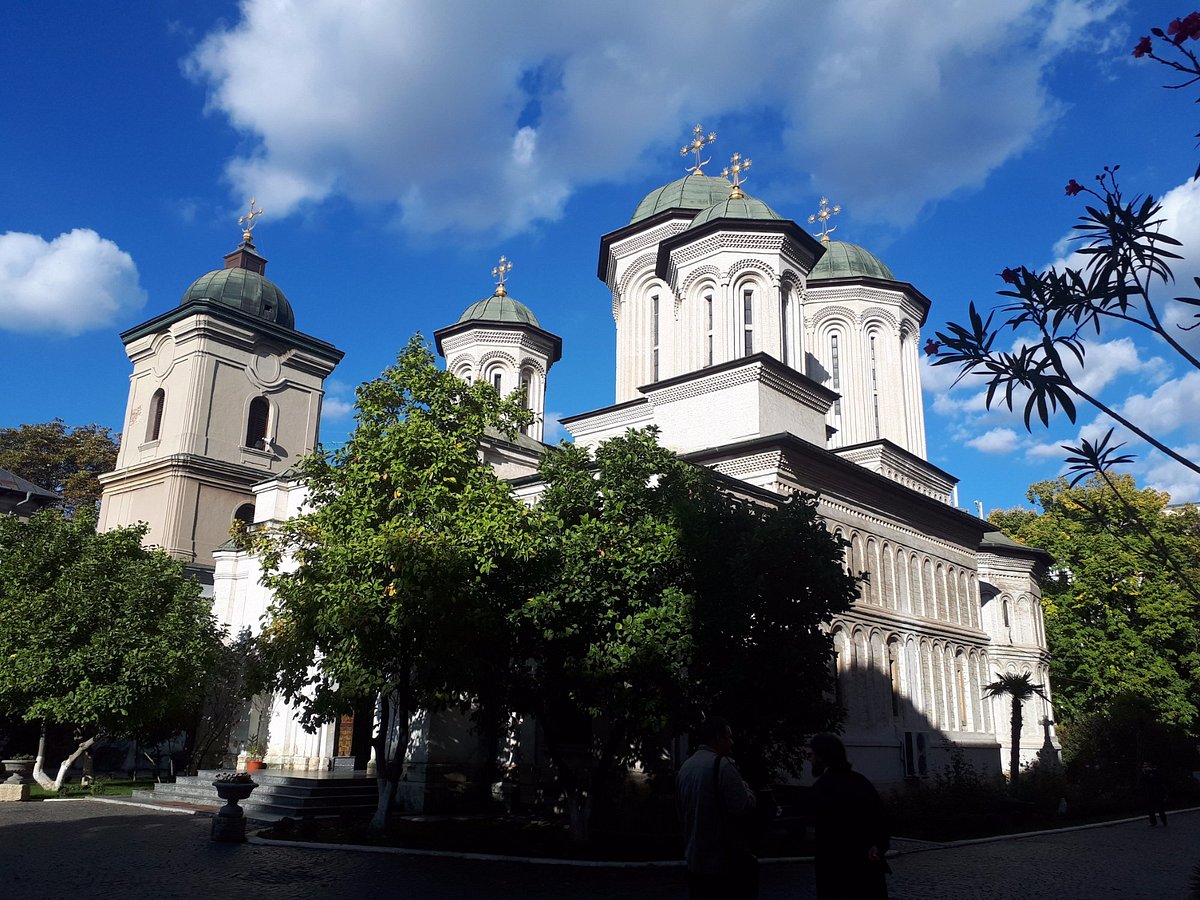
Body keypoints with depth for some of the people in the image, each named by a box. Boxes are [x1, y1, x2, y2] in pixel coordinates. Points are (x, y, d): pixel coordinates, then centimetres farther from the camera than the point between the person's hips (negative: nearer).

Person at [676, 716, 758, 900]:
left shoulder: (685, 767, 8)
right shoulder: (723, 765, -16)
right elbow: (744, 808, -19)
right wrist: (746, 788, -1)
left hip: (694, 859, 8)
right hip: (724, 862, -7)